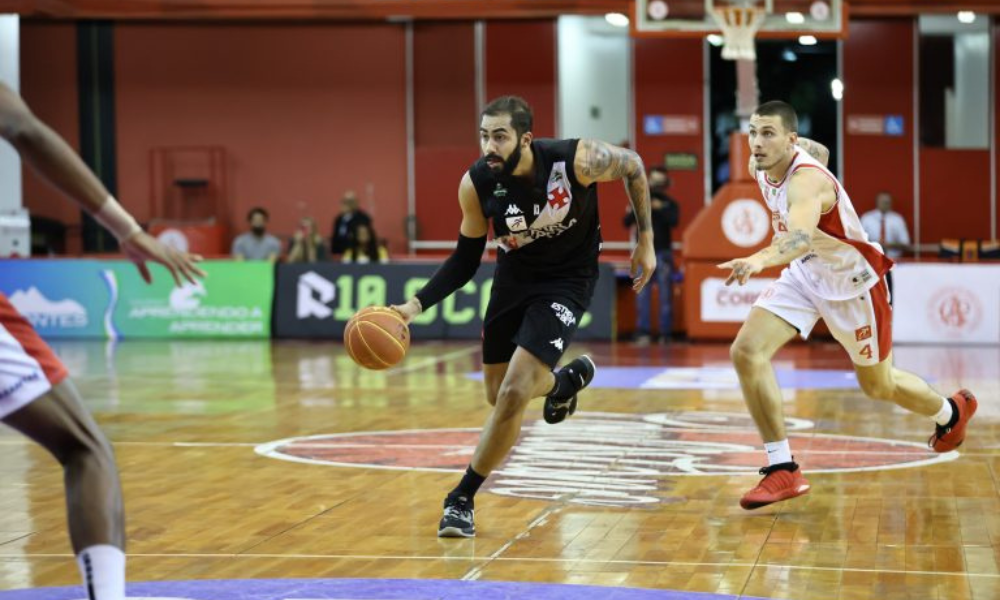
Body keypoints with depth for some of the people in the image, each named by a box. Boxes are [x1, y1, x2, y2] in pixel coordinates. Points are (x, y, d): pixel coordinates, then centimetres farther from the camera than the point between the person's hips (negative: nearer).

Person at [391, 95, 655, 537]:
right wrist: (415, 305, -18)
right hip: (513, 277, 4)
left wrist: (646, 242, -3)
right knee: (498, 394, 16)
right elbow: (465, 262, -5)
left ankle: (462, 499, -2)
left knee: (514, 392, -17)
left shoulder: (576, 159, -28)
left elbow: (632, 166, -6)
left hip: (567, 281, -4)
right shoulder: (476, 184, -19)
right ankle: (566, 380, 49)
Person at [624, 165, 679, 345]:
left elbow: (673, 221, -12)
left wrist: (659, 208, -25)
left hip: (663, 253, -1)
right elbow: (627, 222, 0)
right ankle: (643, 333, -6)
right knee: (642, 296, -5)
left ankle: (665, 335, 1)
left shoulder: (670, 204, 6)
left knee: (665, 296, -2)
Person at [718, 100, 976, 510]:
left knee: (877, 386, 13)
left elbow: (802, 235, -57)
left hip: (852, 281, -7)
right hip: (804, 274, 7)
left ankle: (951, 412, 48)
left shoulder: (806, 180, -35)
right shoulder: (760, 166, -10)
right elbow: (817, 149, 13)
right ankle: (783, 470, -11)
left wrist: (760, 259, -77)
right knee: (746, 352, -16)